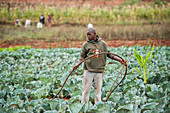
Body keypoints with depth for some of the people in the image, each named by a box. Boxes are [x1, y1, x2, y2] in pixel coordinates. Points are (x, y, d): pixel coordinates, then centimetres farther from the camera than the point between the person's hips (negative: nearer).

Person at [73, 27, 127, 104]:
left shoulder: (103, 44, 8)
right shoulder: (86, 44, 4)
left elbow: (109, 54, 15)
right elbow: (82, 56, 5)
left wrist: (120, 60, 9)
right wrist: (78, 64, -13)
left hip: (99, 71, 1)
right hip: (88, 71, -1)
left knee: (98, 89, 5)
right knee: (86, 89, 1)